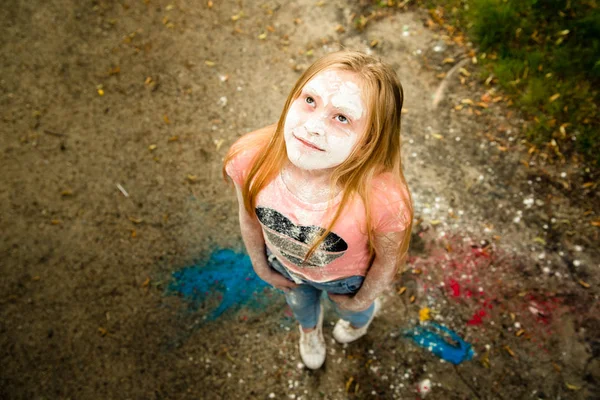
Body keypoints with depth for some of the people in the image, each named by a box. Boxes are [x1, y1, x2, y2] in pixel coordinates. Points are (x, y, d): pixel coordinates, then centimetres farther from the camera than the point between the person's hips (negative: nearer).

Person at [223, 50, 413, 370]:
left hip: (346, 279, -2)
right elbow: (250, 219, -14)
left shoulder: (385, 200, -45)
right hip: (285, 267, 2)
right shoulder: (248, 160, -37)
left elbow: (388, 260, -21)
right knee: (300, 304, 38)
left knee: (351, 310, 36)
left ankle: (364, 316, 76)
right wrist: (262, 267, 4)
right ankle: (310, 327, 77)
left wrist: (361, 300, -3)